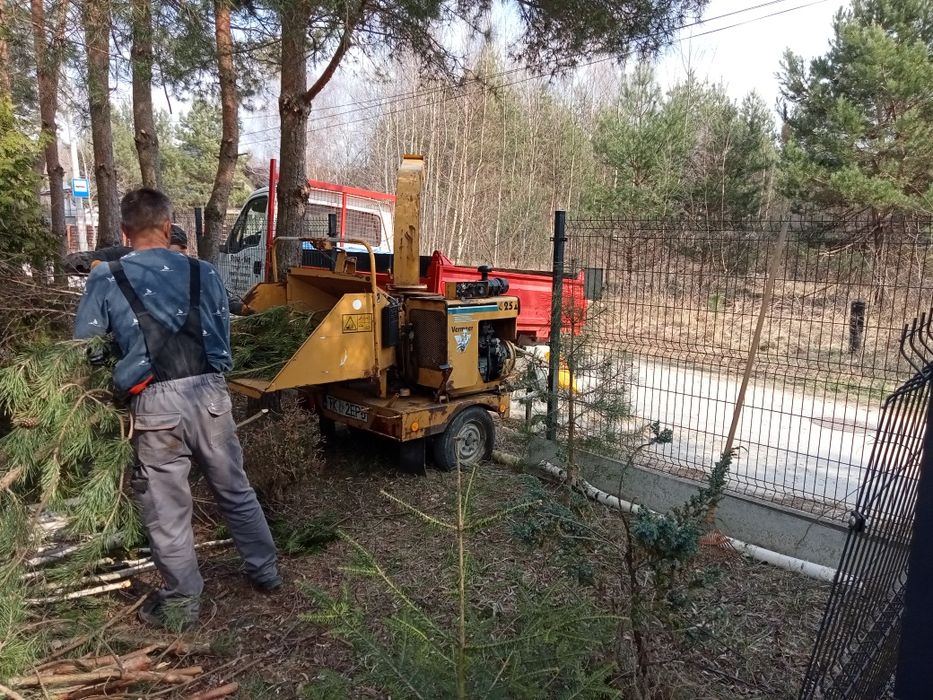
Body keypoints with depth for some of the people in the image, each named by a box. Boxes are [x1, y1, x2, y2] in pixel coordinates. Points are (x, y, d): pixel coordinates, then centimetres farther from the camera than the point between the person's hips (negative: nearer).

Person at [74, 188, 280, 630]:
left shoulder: (105, 281, 2)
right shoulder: (203, 273, 7)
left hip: (155, 403, -2)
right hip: (209, 393, 3)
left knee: (167, 510, 11)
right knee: (236, 491, 19)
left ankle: (181, 605, 25)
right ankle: (265, 572, 33)